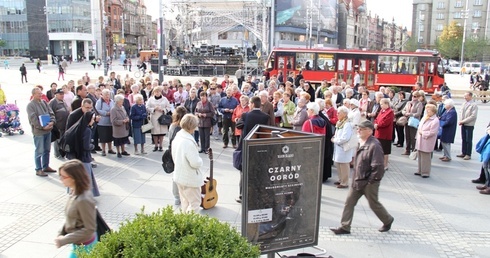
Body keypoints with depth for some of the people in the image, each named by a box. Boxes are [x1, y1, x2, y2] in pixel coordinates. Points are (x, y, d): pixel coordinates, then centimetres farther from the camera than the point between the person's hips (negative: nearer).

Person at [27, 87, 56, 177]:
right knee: (39, 151, 0)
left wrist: (52, 122, -10)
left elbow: (51, 113, 8)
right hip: (38, 131, -7)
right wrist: (43, 126, -21)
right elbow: (33, 119, -17)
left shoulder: (44, 102, 10)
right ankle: (38, 169, 9)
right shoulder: (30, 105, -10)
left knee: (47, 150, 15)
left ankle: (46, 167, 28)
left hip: (48, 130, 7)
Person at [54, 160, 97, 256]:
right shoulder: (74, 191, -4)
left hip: (84, 246, -8)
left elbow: (89, 229, -25)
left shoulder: (84, 200, -31)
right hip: (78, 243, 8)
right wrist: (61, 233, 1)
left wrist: (64, 240, -21)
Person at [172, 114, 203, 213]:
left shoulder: (177, 137, 1)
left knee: (185, 201, 22)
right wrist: (200, 160, -6)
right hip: (190, 179, -9)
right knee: (195, 202, 4)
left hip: (179, 176, 9)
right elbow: (195, 163, -26)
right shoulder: (189, 142, -28)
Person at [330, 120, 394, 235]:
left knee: (374, 204, 11)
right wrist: (356, 178, 14)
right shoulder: (361, 143, 6)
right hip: (357, 180, 8)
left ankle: (388, 220, 37)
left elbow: (377, 166, -24)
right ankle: (345, 227, 14)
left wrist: (371, 180, -18)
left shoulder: (374, 145, -22)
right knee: (349, 202, 6)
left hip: (369, 182, -8)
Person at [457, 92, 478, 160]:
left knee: (468, 140, 2)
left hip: (469, 125, -6)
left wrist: (463, 121, -17)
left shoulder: (474, 105, -12)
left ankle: (468, 155, 10)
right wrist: (461, 121, -2)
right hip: (463, 124, 6)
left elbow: (473, 116, -16)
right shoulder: (464, 104, 6)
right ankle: (463, 153, 23)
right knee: (464, 139, 13)